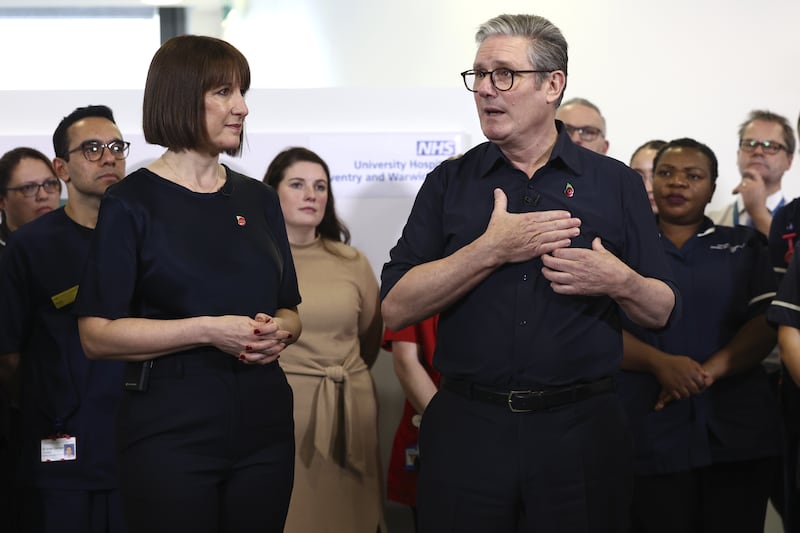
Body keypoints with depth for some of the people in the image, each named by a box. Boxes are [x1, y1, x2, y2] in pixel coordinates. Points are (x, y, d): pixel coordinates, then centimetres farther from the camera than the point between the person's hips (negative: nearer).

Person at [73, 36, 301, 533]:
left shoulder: (258, 199, 12)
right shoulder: (133, 202, -4)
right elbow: (97, 334, -11)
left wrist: (278, 332, -5)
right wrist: (208, 330, -18)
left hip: (263, 425, 5)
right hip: (171, 430, -5)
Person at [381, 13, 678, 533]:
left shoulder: (616, 183, 6)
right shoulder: (449, 182, 6)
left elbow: (661, 311, 7)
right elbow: (396, 308, -4)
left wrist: (620, 283, -15)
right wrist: (491, 250, -14)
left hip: (582, 432, 0)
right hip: (467, 430, 0)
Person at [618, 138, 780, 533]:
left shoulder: (744, 247, 14)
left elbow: (767, 323, 2)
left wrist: (711, 369, -15)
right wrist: (659, 363, -18)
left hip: (738, 431, 1)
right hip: (650, 434, -1)